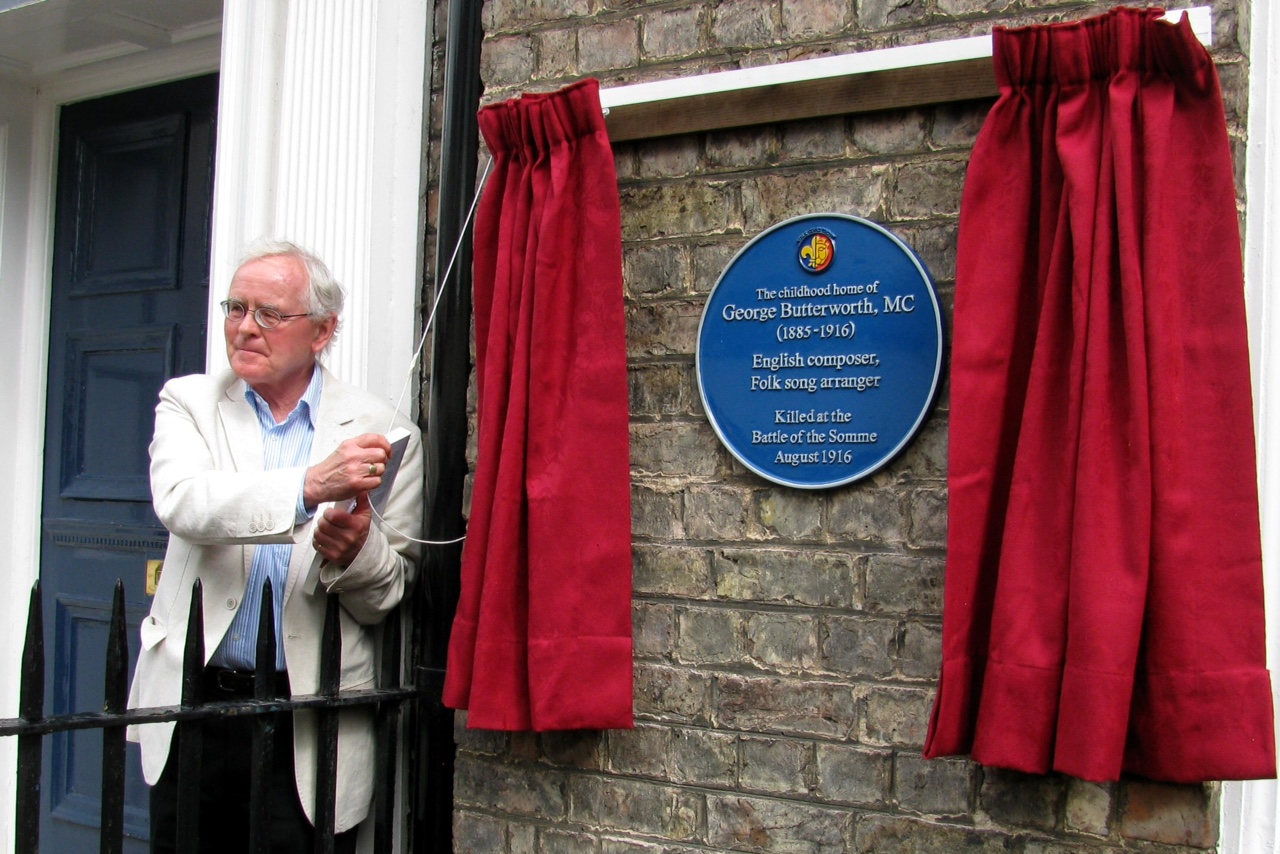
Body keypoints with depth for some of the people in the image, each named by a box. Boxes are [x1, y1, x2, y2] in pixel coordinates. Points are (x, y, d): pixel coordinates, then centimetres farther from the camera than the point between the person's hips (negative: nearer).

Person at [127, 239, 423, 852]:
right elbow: (180, 501, -17)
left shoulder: (382, 432, 1)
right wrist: (311, 485, -32)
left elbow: (395, 593, 1)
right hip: (192, 709, 2)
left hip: (312, 729, -1)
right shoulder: (190, 402, 5)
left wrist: (357, 549, -21)